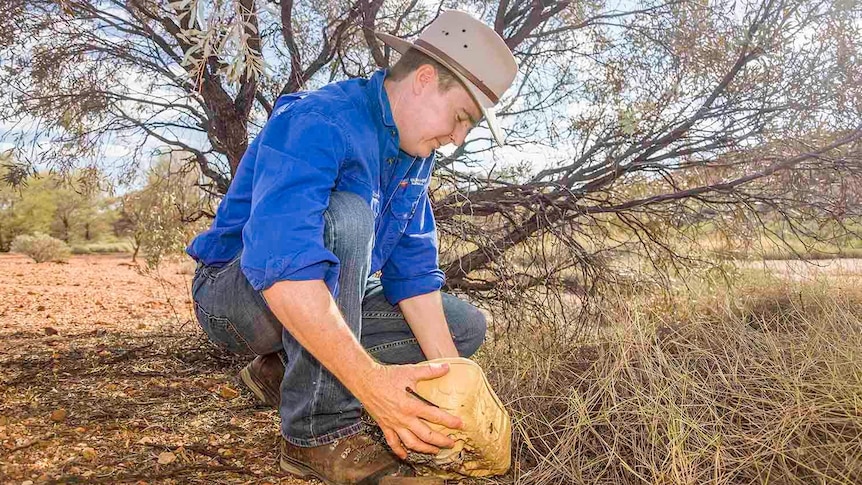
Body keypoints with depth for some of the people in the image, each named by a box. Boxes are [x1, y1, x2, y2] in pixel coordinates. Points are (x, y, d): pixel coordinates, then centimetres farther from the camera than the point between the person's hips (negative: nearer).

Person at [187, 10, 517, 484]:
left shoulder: (416, 153, 1)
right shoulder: (317, 121, -26)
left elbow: (413, 268, -2)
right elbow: (279, 261, -41)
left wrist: (450, 376, -11)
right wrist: (370, 379, -46)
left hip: (328, 300, 8)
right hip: (239, 294, -8)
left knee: (466, 326, 4)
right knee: (343, 216, -35)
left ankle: (286, 369, 1)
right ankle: (319, 431, -26)